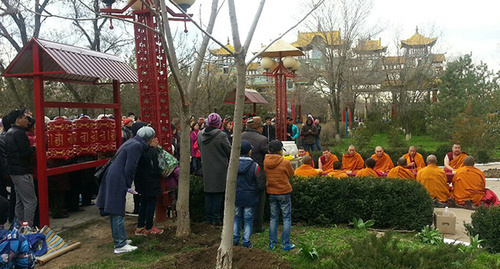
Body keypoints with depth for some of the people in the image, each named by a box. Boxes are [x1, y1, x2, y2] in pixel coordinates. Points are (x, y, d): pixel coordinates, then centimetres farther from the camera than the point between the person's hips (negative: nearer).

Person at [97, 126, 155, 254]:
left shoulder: (133, 143, 16)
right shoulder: (136, 146, -14)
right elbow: (129, 168, -17)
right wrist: (128, 186, -11)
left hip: (111, 177, 10)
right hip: (117, 181, -10)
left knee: (115, 213, 16)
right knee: (117, 213, -4)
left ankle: (120, 239, 28)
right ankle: (120, 245, 2)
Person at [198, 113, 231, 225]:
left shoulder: (200, 135, 1)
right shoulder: (221, 135, -16)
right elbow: (230, 151, -8)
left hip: (206, 169, 5)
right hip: (220, 169, -5)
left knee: (208, 194, 13)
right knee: (218, 194, 4)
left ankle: (208, 218, 19)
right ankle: (216, 218, 8)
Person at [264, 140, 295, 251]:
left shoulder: (265, 162, -3)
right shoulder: (285, 162, -16)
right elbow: (291, 174, 0)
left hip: (271, 193, 5)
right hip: (284, 193, -4)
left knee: (273, 218, 14)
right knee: (287, 218, 7)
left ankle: (272, 244, 17)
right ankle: (286, 244, 9)